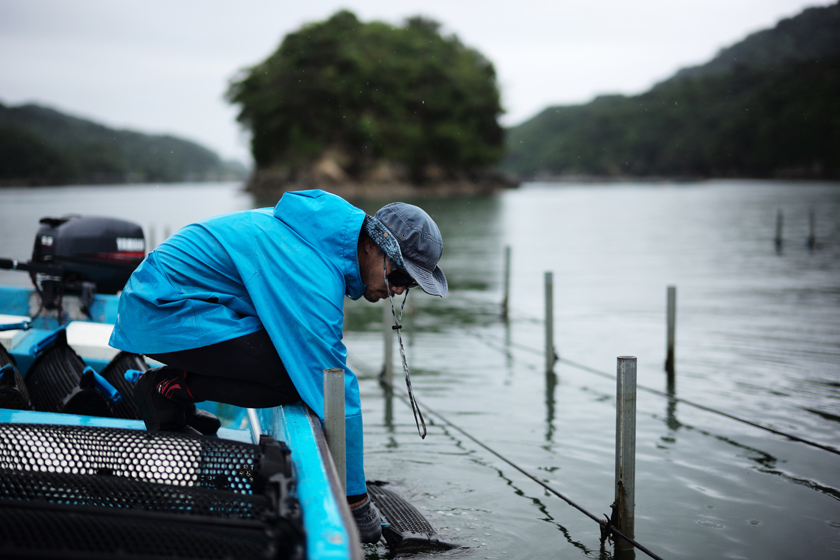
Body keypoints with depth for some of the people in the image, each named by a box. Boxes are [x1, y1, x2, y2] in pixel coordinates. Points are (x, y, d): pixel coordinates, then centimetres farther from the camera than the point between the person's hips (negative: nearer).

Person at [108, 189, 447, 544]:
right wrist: (355, 498, -17)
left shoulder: (334, 228, 5)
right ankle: (171, 388, -5)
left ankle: (172, 385, 10)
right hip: (165, 314, -10)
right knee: (297, 375, -22)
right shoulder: (314, 275, -25)